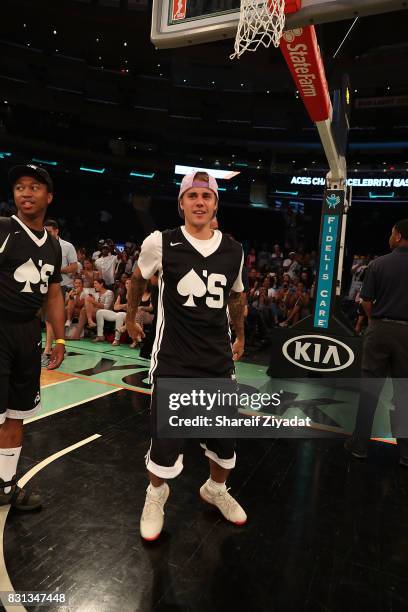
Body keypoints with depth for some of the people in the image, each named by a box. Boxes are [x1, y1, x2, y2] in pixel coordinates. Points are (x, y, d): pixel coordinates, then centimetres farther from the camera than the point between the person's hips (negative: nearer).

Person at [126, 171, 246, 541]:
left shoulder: (234, 251, 1)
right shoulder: (160, 243, -9)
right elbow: (138, 279, 11)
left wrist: (240, 336, 27)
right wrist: (131, 318, 21)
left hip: (218, 361, 4)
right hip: (173, 361, -3)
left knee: (225, 436, 15)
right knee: (166, 442, -1)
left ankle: (216, 489, 47)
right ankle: (156, 494, 34)